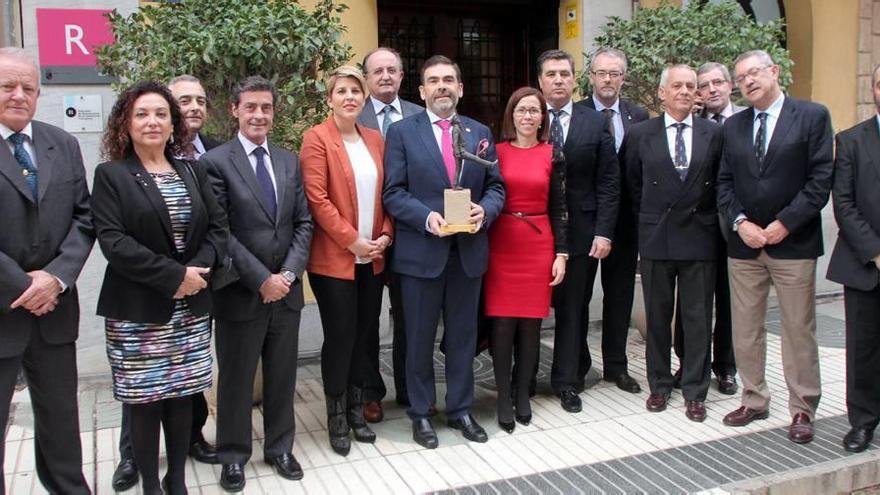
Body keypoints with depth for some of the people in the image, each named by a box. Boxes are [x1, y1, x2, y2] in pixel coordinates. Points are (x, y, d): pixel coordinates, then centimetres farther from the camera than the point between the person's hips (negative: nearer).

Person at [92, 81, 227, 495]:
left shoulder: (192, 173, 11)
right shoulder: (110, 175, -2)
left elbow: (218, 227, 7)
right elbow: (112, 240, -12)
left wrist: (199, 269, -11)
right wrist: (174, 275, -17)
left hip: (190, 307, 4)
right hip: (137, 310, -3)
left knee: (182, 394, 9)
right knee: (145, 399, 3)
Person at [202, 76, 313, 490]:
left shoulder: (289, 162, 10)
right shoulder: (215, 162, -7)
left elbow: (303, 223, 7)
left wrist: (288, 274, -6)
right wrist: (261, 279, -15)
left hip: (286, 290, 4)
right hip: (240, 294, -4)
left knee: (282, 377, 15)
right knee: (236, 379, 10)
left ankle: (279, 448, 32)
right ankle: (233, 456, 27)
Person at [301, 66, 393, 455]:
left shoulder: (375, 139, 11)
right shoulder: (317, 138, -6)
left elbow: (385, 193, 13)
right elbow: (316, 198, -12)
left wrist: (385, 235, -2)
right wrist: (352, 240, -14)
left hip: (372, 258, 5)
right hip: (333, 258, -5)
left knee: (366, 335, 10)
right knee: (340, 336, 1)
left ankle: (356, 409, 25)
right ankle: (336, 417, 17)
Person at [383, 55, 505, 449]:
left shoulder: (480, 133, 10)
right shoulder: (402, 132, 0)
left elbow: (496, 186, 9)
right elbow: (393, 193, -6)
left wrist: (485, 210, -13)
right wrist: (427, 217, -21)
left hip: (469, 250, 3)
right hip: (421, 251, -3)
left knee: (463, 335, 13)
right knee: (420, 338, 8)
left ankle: (460, 409, 28)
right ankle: (420, 414, 23)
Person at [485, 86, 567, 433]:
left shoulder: (553, 156, 6)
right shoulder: (496, 152, 4)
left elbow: (559, 208, 5)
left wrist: (561, 253, 1)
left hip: (539, 245, 1)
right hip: (501, 245, -1)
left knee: (530, 322, 6)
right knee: (502, 322, -2)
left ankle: (523, 394, 21)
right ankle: (504, 397, 11)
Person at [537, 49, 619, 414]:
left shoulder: (596, 123, 3)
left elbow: (608, 182, 1)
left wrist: (604, 232, -6)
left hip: (581, 230, 0)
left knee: (573, 308, 8)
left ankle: (567, 381, 21)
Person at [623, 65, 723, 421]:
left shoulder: (714, 134, 2)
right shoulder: (640, 134, 2)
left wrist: (706, 217, 4)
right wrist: (649, 219, 8)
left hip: (699, 237, 0)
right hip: (656, 238, 0)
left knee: (698, 318, 5)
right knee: (657, 316, 10)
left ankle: (695, 392, 17)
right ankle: (659, 385, 23)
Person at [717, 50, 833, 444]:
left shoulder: (812, 116, -2)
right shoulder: (733, 126, 11)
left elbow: (820, 179, -8)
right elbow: (724, 183, 8)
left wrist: (784, 223, -13)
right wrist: (740, 222, -7)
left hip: (793, 243, -4)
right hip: (744, 243, 4)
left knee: (799, 330, 3)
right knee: (745, 329, 9)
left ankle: (802, 409, 16)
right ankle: (754, 400, 23)